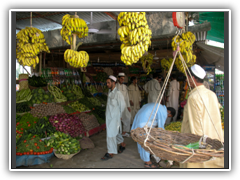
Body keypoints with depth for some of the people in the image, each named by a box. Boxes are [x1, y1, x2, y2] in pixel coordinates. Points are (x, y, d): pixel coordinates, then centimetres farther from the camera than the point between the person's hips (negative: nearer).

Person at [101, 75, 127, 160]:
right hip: (109, 117, 8)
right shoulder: (109, 91, 8)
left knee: (111, 134, -3)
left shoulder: (117, 93, -17)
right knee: (116, 132, 19)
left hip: (114, 118, -8)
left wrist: (119, 115, -5)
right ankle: (122, 144, 40)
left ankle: (110, 153, 8)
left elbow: (123, 105, -13)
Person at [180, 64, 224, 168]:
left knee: (195, 164, 6)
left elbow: (195, 125, -20)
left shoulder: (194, 97, -21)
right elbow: (217, 120, 12)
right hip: (212, 141, 8)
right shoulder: (212, 94, 5)